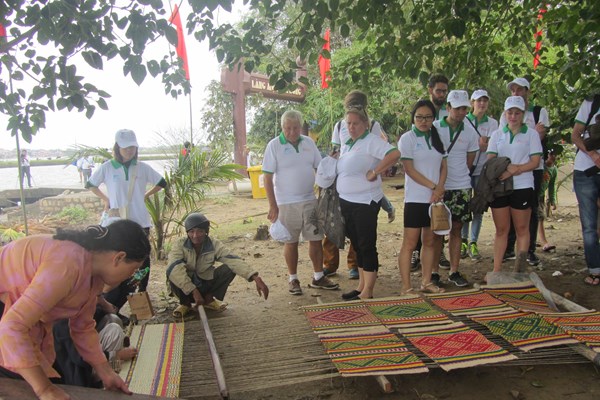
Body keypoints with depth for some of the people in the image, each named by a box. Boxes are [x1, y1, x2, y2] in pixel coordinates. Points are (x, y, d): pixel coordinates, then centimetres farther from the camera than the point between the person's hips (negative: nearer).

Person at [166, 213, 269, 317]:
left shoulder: (214, 245, -16)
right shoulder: (180, 244, -20)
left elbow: (233, 260, -30)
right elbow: (174, 268, -34)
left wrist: (256, 278, -44)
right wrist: (194, 292, -40)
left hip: (205, 284, 2)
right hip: (186, 288, -1)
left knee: (229, 268, -21)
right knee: (172, 272, -32)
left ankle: (208, 299, 1)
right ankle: (185, 303, -5)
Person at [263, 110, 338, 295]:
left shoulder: (309, 142, 4)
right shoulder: (274, 145, -8)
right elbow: (267, 178, -9)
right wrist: (273, 206, -13)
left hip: (310, 200, 4)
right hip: (286, 203, -4)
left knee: (316, 238, 8)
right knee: (291, 242, 6)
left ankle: (318, 277, 23)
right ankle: (293, 279, 22)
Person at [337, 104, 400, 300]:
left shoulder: (371, 141, -12)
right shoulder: (346, 144, 14)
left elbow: (395, 154, -26)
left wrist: (375, 172, -21)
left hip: (365, 202, -9)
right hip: (347, 201, 9)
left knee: (367, 246, -1)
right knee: (357, 245, 14)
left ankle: (367, 293, 7)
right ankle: (361, 286, 25)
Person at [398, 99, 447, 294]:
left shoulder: (437, 138, 12)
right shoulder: (407, 138, -4)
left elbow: (444, 166, 10)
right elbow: (409, 170, -11)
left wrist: (439, 189, -6)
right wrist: (433, 186, -12)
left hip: (436, 197, 6)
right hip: (415, 198, -6)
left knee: (430, 241, 11)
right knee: (410, 243, -5)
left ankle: (426, 282, 22)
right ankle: (406, 287, 1)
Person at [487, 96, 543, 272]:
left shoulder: (531, 134, 3)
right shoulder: (497, 135, 9)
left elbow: (535, 162, -5)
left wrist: (514, 169, -20)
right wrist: (508, 167, -17)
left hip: (522, 187, -2)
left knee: (522, 229, 6)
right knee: (501, 230, 8)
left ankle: (520, 269, 14)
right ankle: (496, 270, 12)